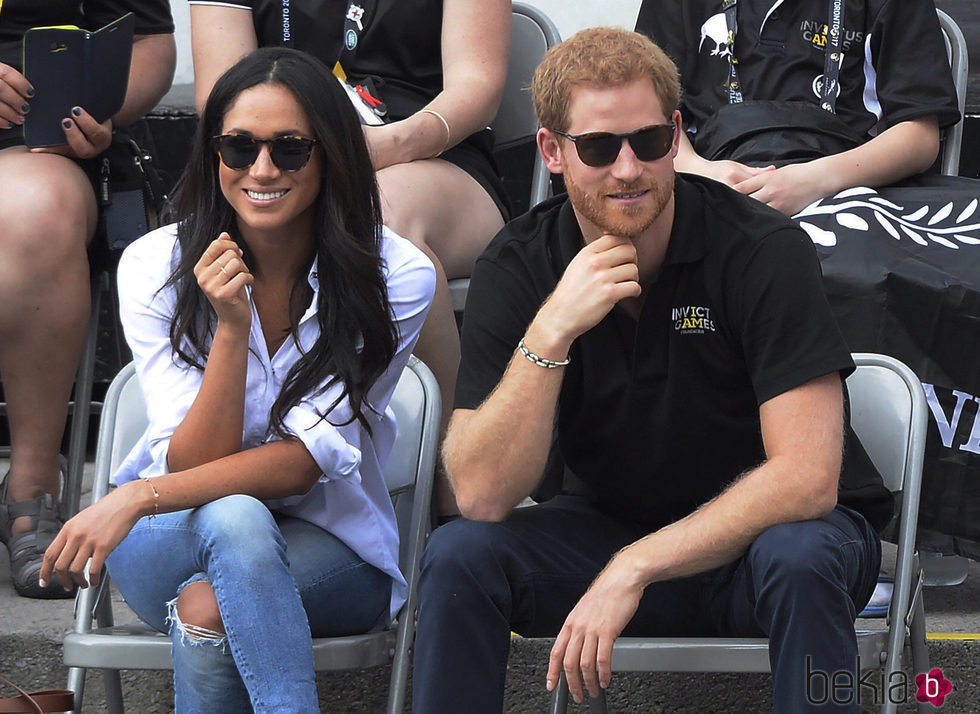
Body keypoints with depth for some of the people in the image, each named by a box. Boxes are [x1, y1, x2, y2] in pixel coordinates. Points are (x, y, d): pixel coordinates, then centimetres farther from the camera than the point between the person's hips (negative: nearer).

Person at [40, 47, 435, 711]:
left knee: (206, 608, -35)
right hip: (176, 538, 2)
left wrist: (138, 497, -27)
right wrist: (231, 324, -29)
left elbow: (306, 460, -17)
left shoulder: (396, 276, -12)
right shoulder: (155, 266, -8)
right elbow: (195, 461, -14)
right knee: (234, 519, -35)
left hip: (328, 541, -2)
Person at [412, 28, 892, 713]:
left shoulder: (765, 250, -18)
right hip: (603, 525, 3)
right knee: (458, 554, -23)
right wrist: (552, 331, -30)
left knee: (799, 559, -36)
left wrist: (631, 570, -30)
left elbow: (805, 477, -26)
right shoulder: (516, 268, -9)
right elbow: (482, 497, -18)